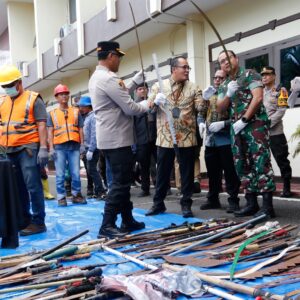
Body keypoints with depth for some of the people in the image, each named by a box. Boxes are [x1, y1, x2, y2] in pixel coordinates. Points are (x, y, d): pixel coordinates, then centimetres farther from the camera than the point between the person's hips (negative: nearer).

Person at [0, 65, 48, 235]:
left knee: (33, 186, -7)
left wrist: (43, 148, -15)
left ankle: (38, 222, -1)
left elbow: (41, 125, -7)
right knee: (18, 187, 12)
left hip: (28, 148, -6)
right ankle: (24, 218, 23)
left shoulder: (33, 99, -1)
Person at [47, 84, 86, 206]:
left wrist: (82, 144, 3)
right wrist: (51, 148, -2)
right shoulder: (52, 113, 11)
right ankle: (61, 197, 7)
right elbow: (50, 131, 7)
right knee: (60, 175, 0)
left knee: (76, 174, 1)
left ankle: (76, 195, 13)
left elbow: (80, 129, 12)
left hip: (74, 146, 1)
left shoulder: (76, 111, 13)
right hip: (59, 147, -1)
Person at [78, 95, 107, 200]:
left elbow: (94, 134, -20)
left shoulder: (93, 117, -13)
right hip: (88, 148, 9)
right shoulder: (86, 117, 15)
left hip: (93, 148, -9)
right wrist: (86, 149, 12)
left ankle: (101, 192, -4)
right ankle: (98, 191, 20)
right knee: (91, 169, 12)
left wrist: (91, 150, -22)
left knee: (92, 169, -8)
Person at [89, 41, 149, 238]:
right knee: (120, 183, -6)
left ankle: (128, 220, 24)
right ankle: (107, 225, -2)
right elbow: (130, 108, -19)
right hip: (117, 139, -11)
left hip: (110, 138, 11)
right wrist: (149, 103, -2)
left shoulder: (96, 77, 15)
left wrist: (134, 83, 17)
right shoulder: (109, 78, -19)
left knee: (123, 181, 16)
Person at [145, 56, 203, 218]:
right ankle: (158, 203, 22)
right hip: (165, 137, 0)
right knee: (163, 171, 9)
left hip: (187, 138, 0)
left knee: (187, 172, 6)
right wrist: (155, 101, -17)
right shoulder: (159, 86, 6)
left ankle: (186, 204, 18)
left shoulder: (193, 87, 5)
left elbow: (201, 108, -2)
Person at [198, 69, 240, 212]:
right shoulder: (208, 96, 13)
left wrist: (222, 124, -23)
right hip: (210, 140, 6)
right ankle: (213, 199, 24)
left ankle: (233, 200, 6)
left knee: (230, 172, -2)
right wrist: (201, 123, -3)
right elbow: (201, 114, 17)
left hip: (226, 140, -6)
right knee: (212, 172, 14)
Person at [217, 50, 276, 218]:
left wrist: (243, 120, -15)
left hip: (255, 124, -7)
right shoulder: (224, 85, 19)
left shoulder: (250, 75, 0)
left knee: (260, 163, -11)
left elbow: (258, 98, -12)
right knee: (243, 166, 6)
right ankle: (252, 204, 12)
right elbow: (220, 108, 12)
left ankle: (268, 206, -11)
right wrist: (228, 94, -7)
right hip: (236, 128, 7)